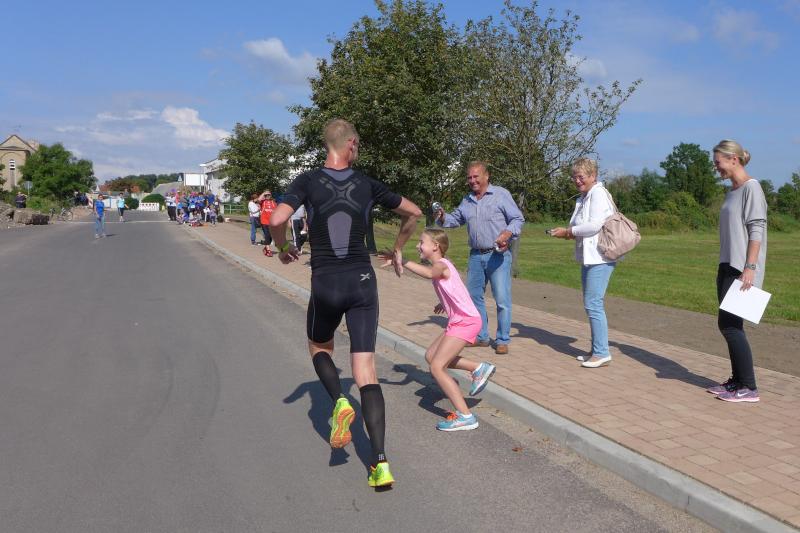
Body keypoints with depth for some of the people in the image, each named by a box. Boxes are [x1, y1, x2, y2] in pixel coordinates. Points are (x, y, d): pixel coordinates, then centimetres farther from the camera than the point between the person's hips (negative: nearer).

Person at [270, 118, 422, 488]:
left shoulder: (308, 181, -2)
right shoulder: (367, 185, 5)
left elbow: (277, 220, -16)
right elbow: (414, 213, 15)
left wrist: (283, 248, 5)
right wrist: (397, 250, 29)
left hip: (325, 283, -1)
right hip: (362, 281, 1)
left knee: (319, 347, 29)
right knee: (365, 372, 1)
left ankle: (339, 402, 1)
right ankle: (380, 463, -7)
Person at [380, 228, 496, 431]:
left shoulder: (441, 265, -15)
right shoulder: (441, 266, 16)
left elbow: (429, 273, -41)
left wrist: (402, 261, -44)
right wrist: (444, 303, 11)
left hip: (466, 322, -10)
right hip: (459, 321, 10)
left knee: (437, 367, -12)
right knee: (430, 356, 18)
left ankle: (465, 416, -12)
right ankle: (478, 369, 19)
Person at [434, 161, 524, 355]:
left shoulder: (501, 194, -4)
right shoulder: (467, 200, 15)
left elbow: (518, 219, -5)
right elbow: (456, 219, 24)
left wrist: (508, 233, -24)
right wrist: (442, 217, 3)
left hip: (498, 255, -6)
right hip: (476, 256, 6)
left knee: (502, 299, -5)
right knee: (474, 297, 11)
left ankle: (502, 340, 5)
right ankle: (480, 336, 24)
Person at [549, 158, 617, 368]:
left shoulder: (598, 193, -10)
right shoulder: (583, 197, 19)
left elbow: (594, 225, -19)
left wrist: (568, 231, -11)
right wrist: (566, 232, 3)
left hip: (600, 258, -10)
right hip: (588, 257, 10)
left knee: (593, 304, -9)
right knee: (591, 305, 13)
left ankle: (602, 353, -3)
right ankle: (597, 350, 21)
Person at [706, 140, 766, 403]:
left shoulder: (751, 187, -8)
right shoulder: (732, 190, 16)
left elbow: (756, 229, -15)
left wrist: (749, 267, -21)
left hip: (743, 269, -8)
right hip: (728, 266, 8)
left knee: (729, 324, -10)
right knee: (728, 325, 8)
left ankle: (749, 387, -4)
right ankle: (738, 380, 16)